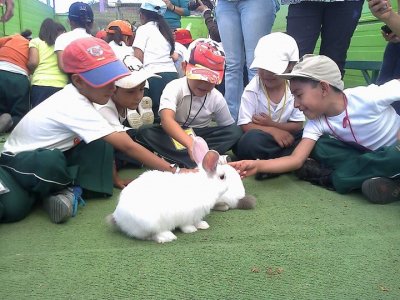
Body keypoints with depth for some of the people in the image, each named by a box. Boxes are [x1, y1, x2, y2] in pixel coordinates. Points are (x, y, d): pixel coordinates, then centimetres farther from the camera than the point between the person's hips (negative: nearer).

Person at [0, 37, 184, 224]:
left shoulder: (75, 96, -7)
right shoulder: (75, 107, -33)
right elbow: (127, 146, -35)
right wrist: (173, 171, -33)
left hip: (48, 153, 7)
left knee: (102, 144, -15)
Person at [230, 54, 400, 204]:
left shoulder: (369, 97, -29)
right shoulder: (316, 123, -15)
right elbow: (296, 160, -24)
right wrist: (258, 165, -38)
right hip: (368, 156, 3)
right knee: (317, 147, -16)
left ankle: (331, 176, -22)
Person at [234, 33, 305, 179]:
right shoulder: (252, 89, -12)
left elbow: (297, 126, -4)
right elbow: (245, 126, -15)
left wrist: (271, 124, -18)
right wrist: (273, 131, -25)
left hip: (284, 137, 3)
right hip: (259, 139, -3)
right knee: (252, 139, -37)